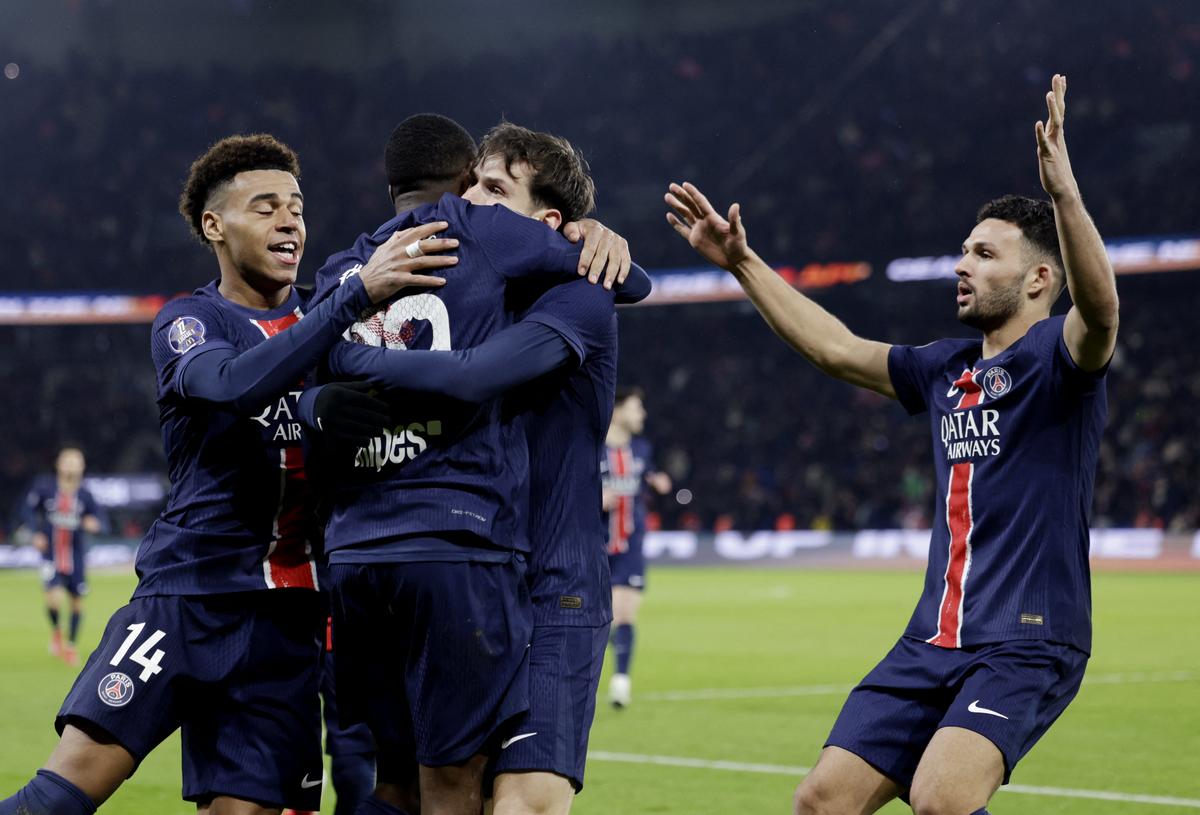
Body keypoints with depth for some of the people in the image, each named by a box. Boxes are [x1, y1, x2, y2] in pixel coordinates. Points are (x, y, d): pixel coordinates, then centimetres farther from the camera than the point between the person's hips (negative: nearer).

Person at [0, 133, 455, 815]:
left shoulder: (327, 310, 14)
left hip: (288, 614, 4)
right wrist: (358, 295, -32)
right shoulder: (188, 322, 1)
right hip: (186, 596, -4)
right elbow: (235, 383, -22)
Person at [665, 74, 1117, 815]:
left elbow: (1099, 308, -28)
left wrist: (1063, 191, -44)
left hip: (1028, 643, -8)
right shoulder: (946, 368, 15)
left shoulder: (1057, 357, -7)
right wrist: (742, 263, 24)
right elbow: (835, 348, 24)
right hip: (933, 642, 8)